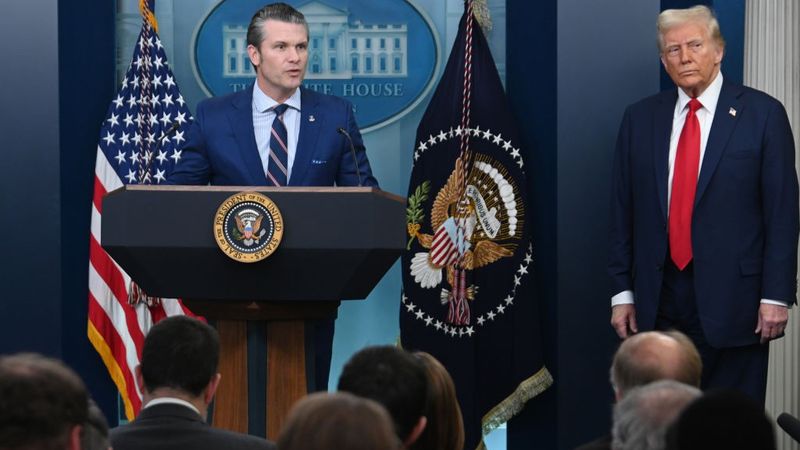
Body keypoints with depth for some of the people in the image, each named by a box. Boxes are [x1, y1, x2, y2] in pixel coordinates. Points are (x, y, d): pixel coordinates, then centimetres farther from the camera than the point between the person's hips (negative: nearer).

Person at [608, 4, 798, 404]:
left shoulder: (762, 114, -1)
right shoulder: (640, 118, 10)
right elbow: (623, 211, 11)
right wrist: (622, 292, 6)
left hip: (731, 297, -3)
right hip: (658, 302, 3)